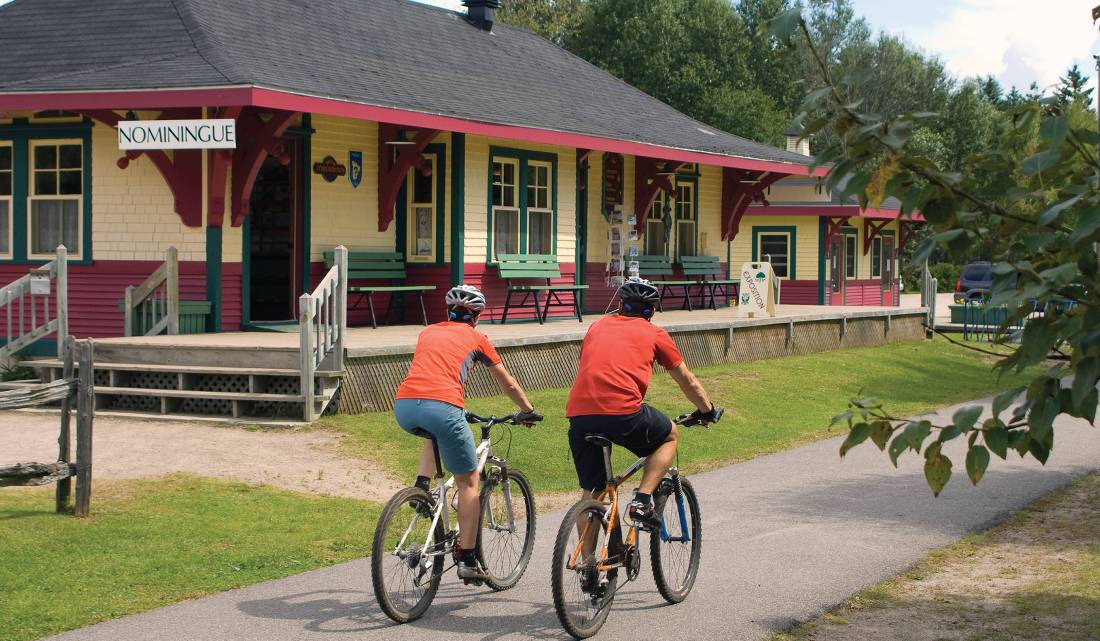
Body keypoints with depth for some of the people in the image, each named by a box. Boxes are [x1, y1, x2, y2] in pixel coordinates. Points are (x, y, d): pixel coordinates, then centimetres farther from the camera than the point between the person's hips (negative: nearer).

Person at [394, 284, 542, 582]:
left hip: (404, 405, 4)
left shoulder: (428, 332, 29)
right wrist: (528, 410, 46)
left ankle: (422, 486, 17)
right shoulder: (475, 337, 19)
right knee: (469, 481, 11)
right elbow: (507, 383, 29)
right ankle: (467, 560, 7)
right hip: (442, 407, -4)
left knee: (434, 434, 39)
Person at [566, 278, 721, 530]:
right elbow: (687, 381, 27)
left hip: (578, 413, 4)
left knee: (590, 493, 18)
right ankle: (642, 501, 9)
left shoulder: (598, 327, 27)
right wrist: (707, 411, 44)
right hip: (623, 412, -4)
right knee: (671, 435, 24)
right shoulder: (654, 333, 17)